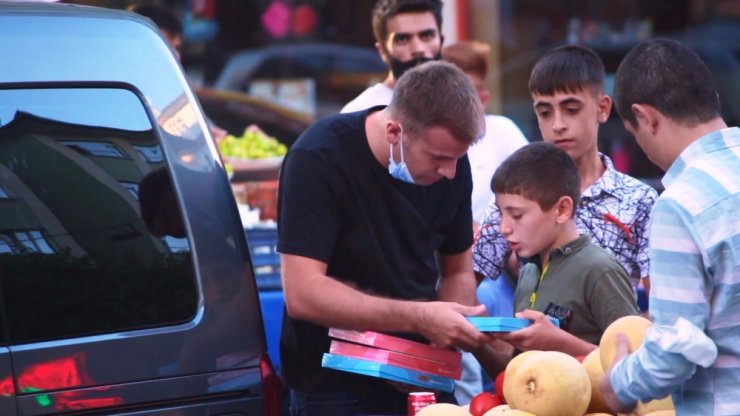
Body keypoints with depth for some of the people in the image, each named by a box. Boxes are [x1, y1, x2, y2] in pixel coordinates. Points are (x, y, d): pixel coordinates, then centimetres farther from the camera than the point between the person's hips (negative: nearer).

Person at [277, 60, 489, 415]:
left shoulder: (449, 160, -3)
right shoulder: (318, 159, -20)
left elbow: (458, 272, 8)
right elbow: (302, 294, -26)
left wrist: (458, 326, -14)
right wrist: (419, 317, -30)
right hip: (335, 386, -5)